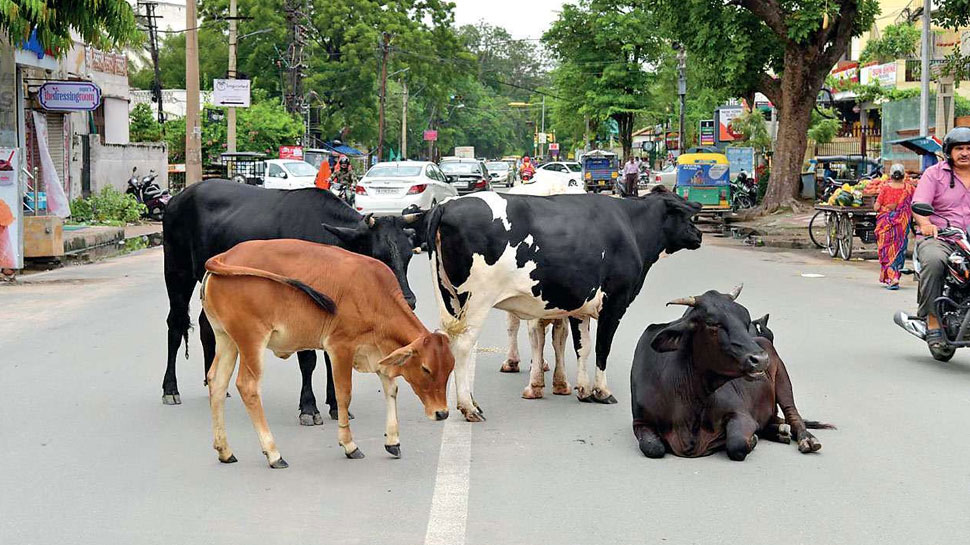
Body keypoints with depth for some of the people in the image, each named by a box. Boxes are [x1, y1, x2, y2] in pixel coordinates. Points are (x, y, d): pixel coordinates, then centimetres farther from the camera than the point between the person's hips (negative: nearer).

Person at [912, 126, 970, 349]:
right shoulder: (934, 174, 8)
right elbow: (919, 203, -7)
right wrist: (925, 224, -29)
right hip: (938, 237, -3)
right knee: (933, 261, -36)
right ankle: (932, 319, -26)